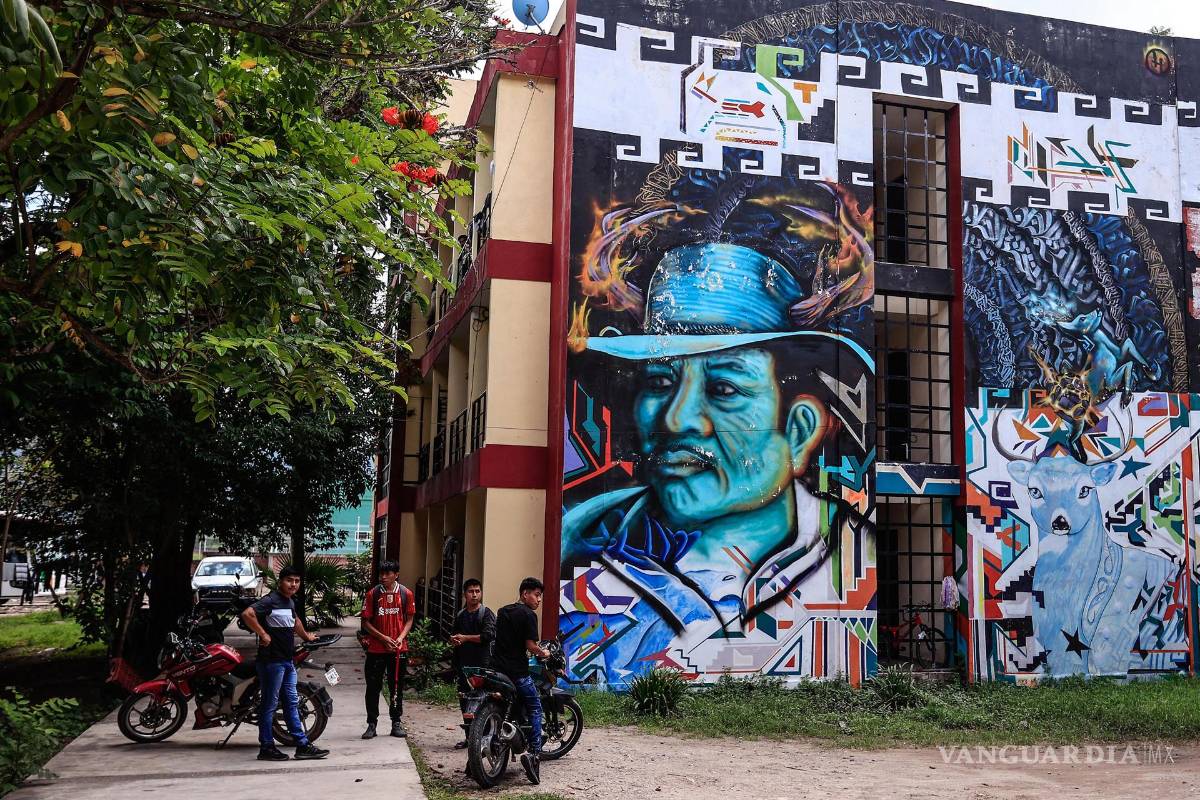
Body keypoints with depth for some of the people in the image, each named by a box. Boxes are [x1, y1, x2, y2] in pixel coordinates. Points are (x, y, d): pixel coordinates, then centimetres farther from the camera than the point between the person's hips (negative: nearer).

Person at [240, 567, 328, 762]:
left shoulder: (290, 602, 16)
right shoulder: (271, 600, -13)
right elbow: (247, 614, -27)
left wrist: (306, 636, 50)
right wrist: (263, 634, -22)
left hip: (288, 660, 9)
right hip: (272, 660, -9)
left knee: (292, 703, 10)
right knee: (269, 704, -1)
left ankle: (303, 745, 13)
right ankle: (266, 747, 7)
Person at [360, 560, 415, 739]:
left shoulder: (406, 594, 0)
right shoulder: (373, 594, -4)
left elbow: (409, 619, 6)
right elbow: (366, 622, -2)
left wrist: (401, 638, -10)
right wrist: (384, 638, -12)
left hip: (399, 649, 1)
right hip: (376, 649, -1)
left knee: (397, 687, 9)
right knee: (373, 687, 4)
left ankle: (397, 723, 20)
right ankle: (371, 723, 14)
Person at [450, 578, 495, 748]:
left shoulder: (487, 614, -3)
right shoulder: (460, 616, 18)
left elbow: (488, 635, -16)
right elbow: (453, 636, 21)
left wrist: (465, 638, -12)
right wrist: (454, 641, -4)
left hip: (483, 665, -6)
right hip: (464, 664, 6)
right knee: (465, 702, 9)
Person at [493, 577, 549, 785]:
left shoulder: (503, 611, 16)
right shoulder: (528, 615, -9)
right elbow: (530, 646, -14)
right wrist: (544, 654, 4)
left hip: (497, 666, 7)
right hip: (517, 671, -7)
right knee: (535, 709, 2)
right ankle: (533, 752, -11)